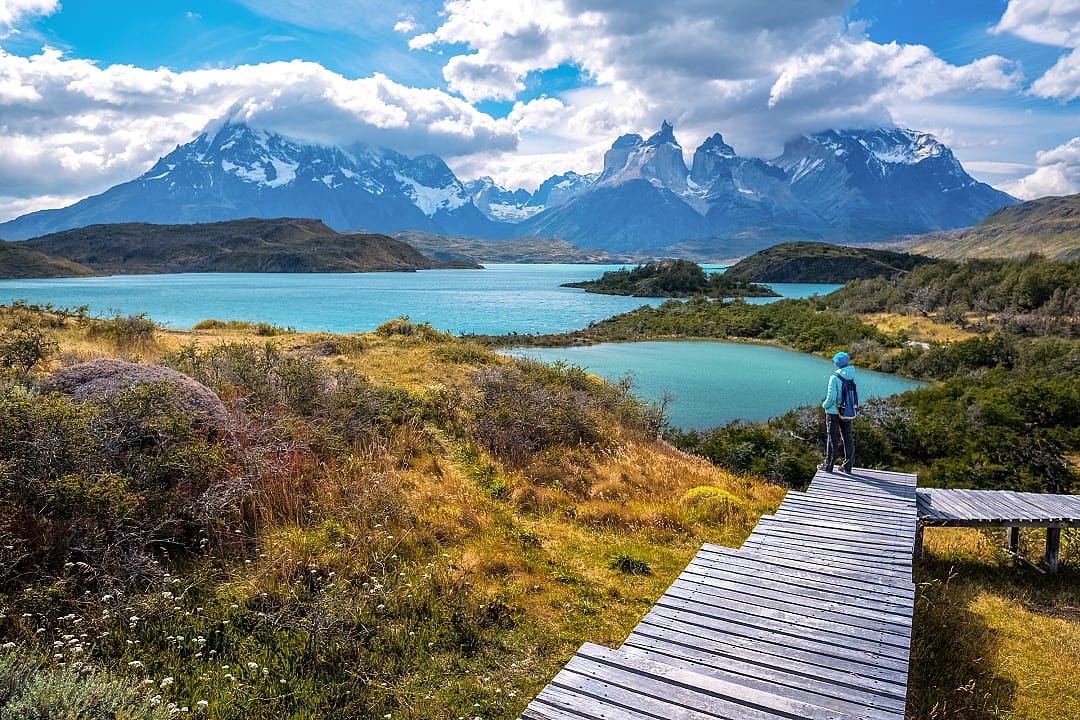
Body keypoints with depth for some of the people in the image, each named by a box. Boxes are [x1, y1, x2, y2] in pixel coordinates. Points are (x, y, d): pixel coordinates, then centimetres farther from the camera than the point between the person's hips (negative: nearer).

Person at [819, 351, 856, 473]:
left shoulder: (834, 378, -18)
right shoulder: (852, 377, -2)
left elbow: (831, 398, -19)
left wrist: (824, 405, 0)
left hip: (833, 412, -5)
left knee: (832, 438, 3)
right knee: (848, 438, 13)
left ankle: (828, 465, 11)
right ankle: (847, 466, 19)